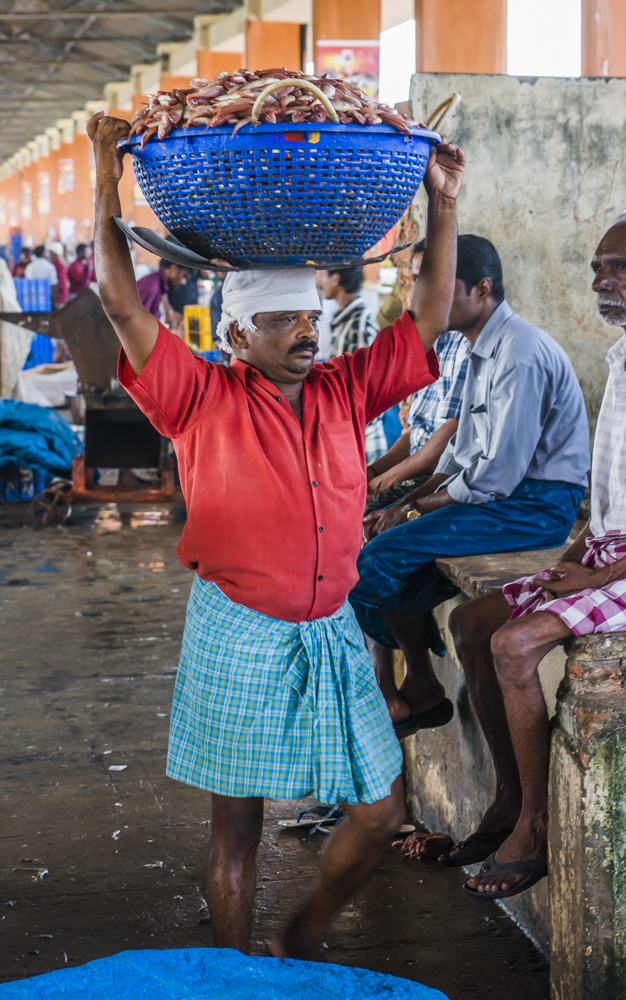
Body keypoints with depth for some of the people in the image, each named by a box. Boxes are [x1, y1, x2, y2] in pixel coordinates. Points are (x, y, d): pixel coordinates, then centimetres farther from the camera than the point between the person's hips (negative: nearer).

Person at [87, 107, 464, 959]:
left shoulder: (345, 392, 5)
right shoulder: (203, 401, -6)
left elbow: (428, 320, 6)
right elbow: (122, 303, -12)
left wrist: (443, 208, 0)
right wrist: (108, 182, -15)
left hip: (331, 634, 4)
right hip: (238, 637, -4)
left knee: (381, 812, 8)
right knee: (237, 823, 7)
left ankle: (305, 939, 33)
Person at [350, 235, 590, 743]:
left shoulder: (521, 355, -20)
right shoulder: (486, 349, 13)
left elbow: (499, 472, -24)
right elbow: (464, 452, 19)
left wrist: (420, 508, -11)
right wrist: (405, 504, 6)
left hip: (536, 505, -10)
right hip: (503, 492, 10)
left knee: (383, 555, -17)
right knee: (378, 529, 7)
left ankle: (423, 692, 1)